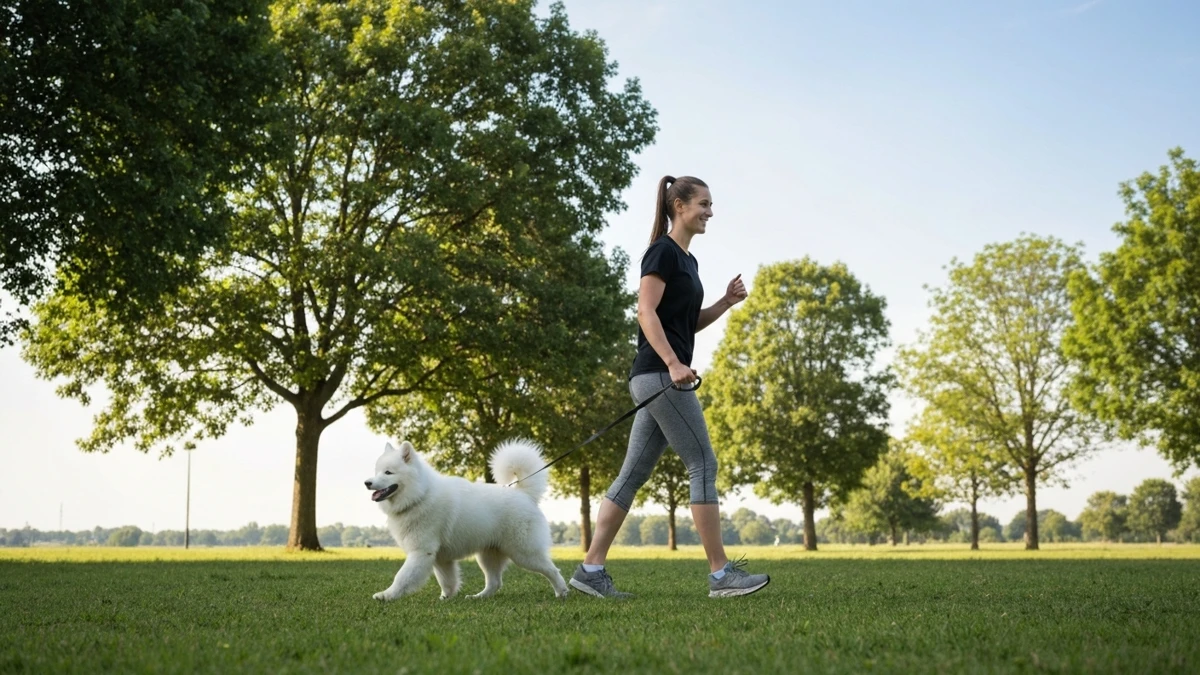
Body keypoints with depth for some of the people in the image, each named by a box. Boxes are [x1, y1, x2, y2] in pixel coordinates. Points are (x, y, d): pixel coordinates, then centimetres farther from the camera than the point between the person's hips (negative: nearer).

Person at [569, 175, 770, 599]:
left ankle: (591, 569, 7)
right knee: (703, 465, -8)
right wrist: (674, 363, -25)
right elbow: (647, 312, -16)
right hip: (659, 375, -10)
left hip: (663, 379, 10)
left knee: (634, 473, 6)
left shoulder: (687, 260, 20)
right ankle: (721, 574, -5)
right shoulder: (663, 251, -8)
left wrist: (726, 303, 11)